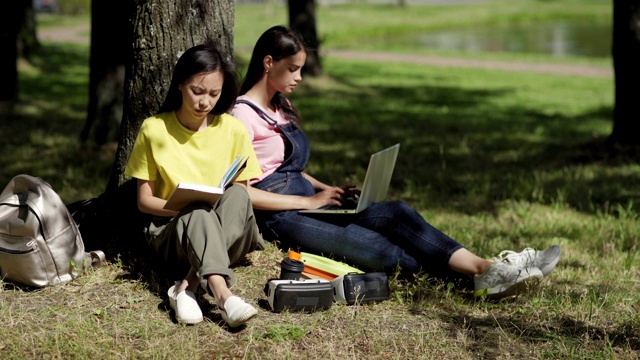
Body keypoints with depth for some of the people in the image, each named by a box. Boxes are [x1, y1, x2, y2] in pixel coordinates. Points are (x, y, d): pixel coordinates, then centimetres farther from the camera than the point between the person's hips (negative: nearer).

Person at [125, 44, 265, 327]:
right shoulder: (154, 129, -1)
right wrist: (183, 208, -18)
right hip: (171, 228, -1)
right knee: (199, 212, -36)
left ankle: (187, 286, -42)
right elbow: (144, 201, 1)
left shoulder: (233, 130, 2)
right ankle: (223, 295, -59)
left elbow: (243, 193, 7)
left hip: (228, 234, 2)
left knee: (237, 195, -31)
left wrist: (228, 207, -17)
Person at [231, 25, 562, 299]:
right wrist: (310, 201, -14)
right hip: (279, 216, -8)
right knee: (382, 252, -25)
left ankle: (486, 269, -28)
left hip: (310, 201, 8)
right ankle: (483, 272, -29)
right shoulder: (243, 115, -9)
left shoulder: (282, 109, 19)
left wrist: (329, 191, 9)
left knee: (397, 213, -17)